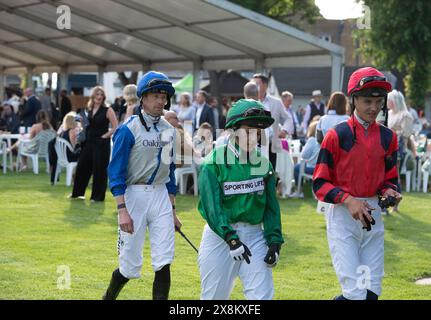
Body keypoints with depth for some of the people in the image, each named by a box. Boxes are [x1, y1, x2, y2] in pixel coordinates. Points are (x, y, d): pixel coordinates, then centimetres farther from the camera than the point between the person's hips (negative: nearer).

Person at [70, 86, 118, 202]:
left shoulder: (108, 110, -8)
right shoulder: (89, 110, 10)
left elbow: (115, 127, -10)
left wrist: (105, 135, -12)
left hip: (101, 143, -7)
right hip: (89, 142, 7)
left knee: (99, 169, -2)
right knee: (82, 166, 11)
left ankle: (98, 196, 8)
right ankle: (77, 192, 26)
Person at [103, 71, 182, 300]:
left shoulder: (169, 130, 10)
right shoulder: (128, 129, -9)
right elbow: (116, 172, -12)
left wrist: (172, 210, 16)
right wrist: (122, 210, -20)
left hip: (161, 196, 5)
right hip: (134, 195, -5)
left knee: (164, 261, -3)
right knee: (130, 265, 2)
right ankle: (109, 297, 28)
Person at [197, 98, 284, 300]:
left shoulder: (263, 164, 6)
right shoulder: (214, 162, -7)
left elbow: (271, 206, 8)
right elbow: (211, 205, -13)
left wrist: (274, 241, -2)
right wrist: (231, 238, -22)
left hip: (255, 235, 3)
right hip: (220, 235, -3)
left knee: (262, 294, -6)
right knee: (214, 296, 7)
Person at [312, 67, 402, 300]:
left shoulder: (387, 137, 7)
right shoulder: (337, 135, -8)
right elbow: (320, 184, -7)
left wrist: (389, 191, -5)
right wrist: (348, 200, -22)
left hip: (373, 215, 5)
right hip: (342, 214, -5)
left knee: (372, 292, 6)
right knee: (355, 293, -13)